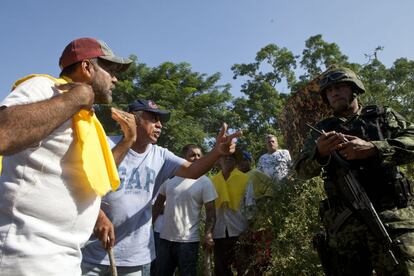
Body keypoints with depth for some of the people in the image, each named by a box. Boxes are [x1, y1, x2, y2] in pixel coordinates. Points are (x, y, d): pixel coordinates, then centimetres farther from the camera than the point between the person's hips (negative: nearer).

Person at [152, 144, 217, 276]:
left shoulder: (204, 182, -6)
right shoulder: (170, 177, 4)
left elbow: (210, 210, -8)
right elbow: (158, 203, 13)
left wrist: (208, 234, -19)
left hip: (188, 240, -4)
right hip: (165, 237, 4)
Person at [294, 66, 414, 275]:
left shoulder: (382, 115, 14)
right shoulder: (322, 130, 16)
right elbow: (302, 170, 5)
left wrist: (372, 148, -18)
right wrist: (319, 152, -16)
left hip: (391, 216, -1)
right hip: (343, 223, 2)